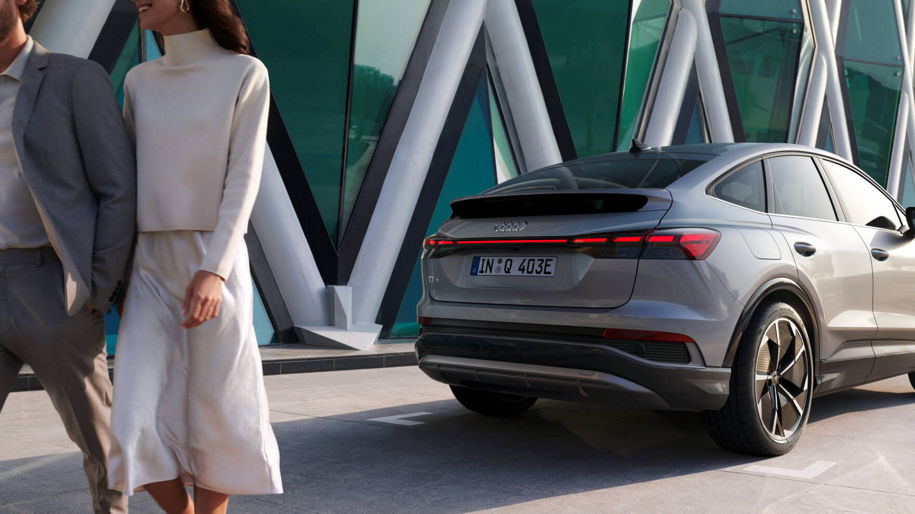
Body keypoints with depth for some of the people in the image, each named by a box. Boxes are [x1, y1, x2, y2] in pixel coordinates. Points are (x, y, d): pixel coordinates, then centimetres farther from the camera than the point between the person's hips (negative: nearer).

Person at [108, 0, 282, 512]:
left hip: (218, 265, -4)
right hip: (152, 268, 4)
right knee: (140, 427, -4)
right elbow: (126, 180, 14)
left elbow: (244, 179, -10)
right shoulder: (140, 81, 12)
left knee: (216, 421, 2)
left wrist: (214, 271, -21)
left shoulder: (246, 73, -2)